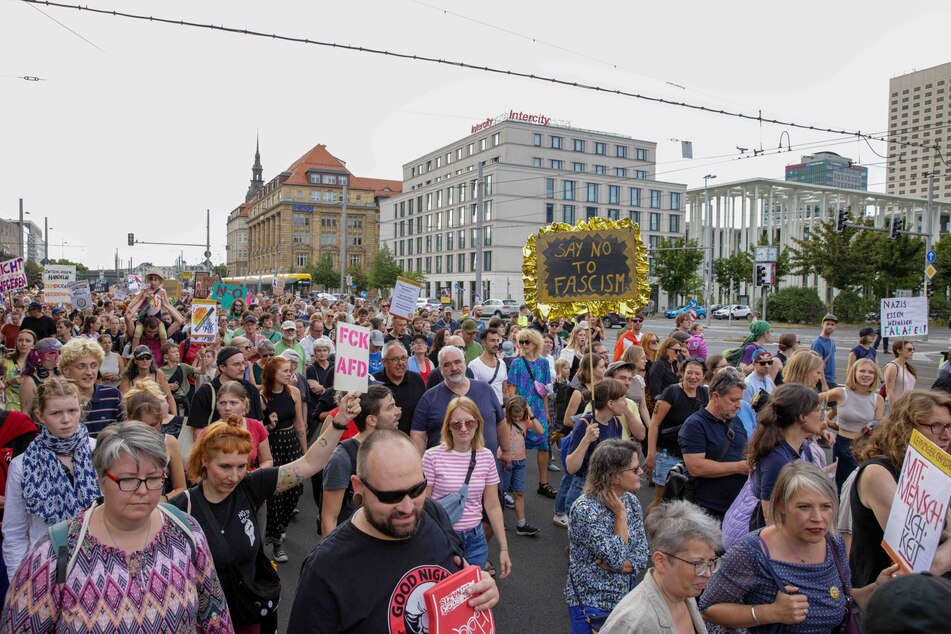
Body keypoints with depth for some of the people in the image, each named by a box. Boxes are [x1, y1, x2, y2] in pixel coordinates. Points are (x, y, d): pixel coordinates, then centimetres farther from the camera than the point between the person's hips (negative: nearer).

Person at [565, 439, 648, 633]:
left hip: (626, 598, 6)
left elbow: (642, 555, -3)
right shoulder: (586, 509, -24)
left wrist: (615, 565, -21)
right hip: (591, 604, -6)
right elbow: (616, 559, -24)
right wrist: (621, 515, -21)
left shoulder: (631, 501, -3)